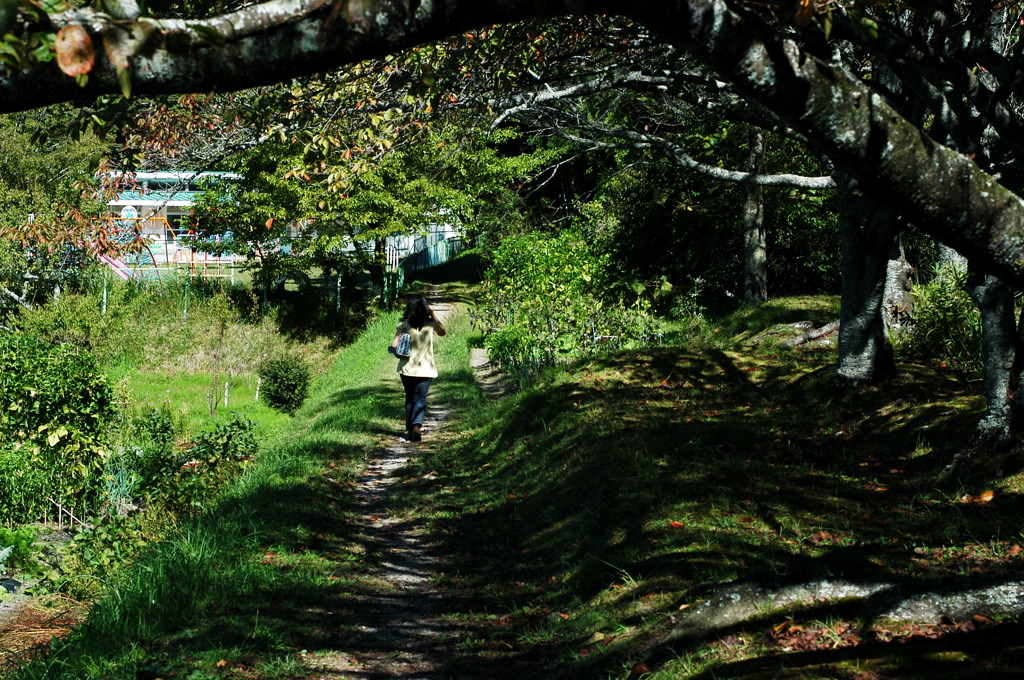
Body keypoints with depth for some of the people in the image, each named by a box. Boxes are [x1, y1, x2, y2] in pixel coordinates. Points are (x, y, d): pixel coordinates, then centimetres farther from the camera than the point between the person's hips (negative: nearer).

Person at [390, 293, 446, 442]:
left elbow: (395, 344, -16)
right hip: (425, 368, 0)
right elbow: (442, 332, 21)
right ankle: (417, 425, -21)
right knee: (420, 399, 1)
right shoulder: (431, 324, -1)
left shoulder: (404, 324, -5)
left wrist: (393, 349, 5)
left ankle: (409, 429, 19)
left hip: (407, 368, 0)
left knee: (410, 399, 15)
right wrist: (434, 315, 17)